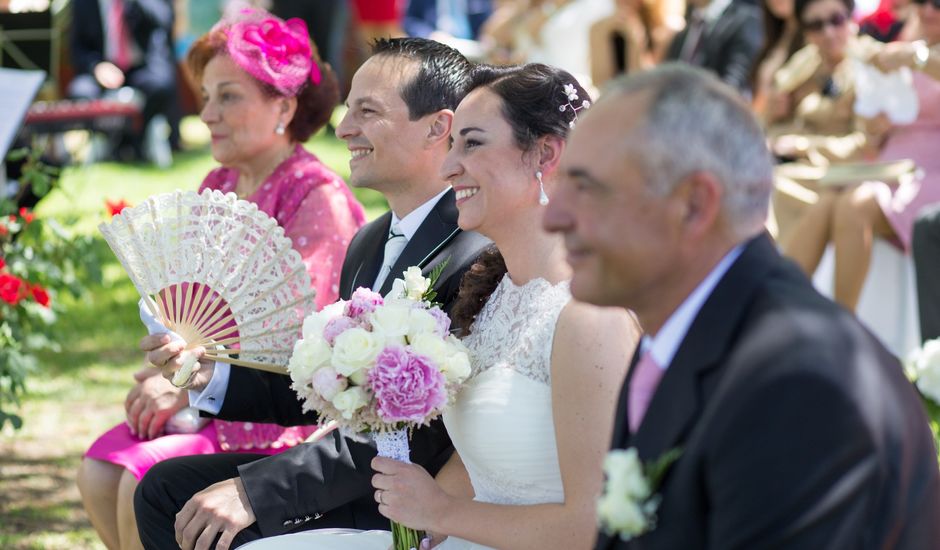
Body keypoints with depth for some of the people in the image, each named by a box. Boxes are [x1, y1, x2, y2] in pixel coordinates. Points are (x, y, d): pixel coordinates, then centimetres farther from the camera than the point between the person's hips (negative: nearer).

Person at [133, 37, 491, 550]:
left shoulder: (478, 255, -21)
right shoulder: (369, 244, 11)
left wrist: (255, 489, -26)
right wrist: (211, 372, -2)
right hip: (351, 475, 9)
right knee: (164, 488, 7)